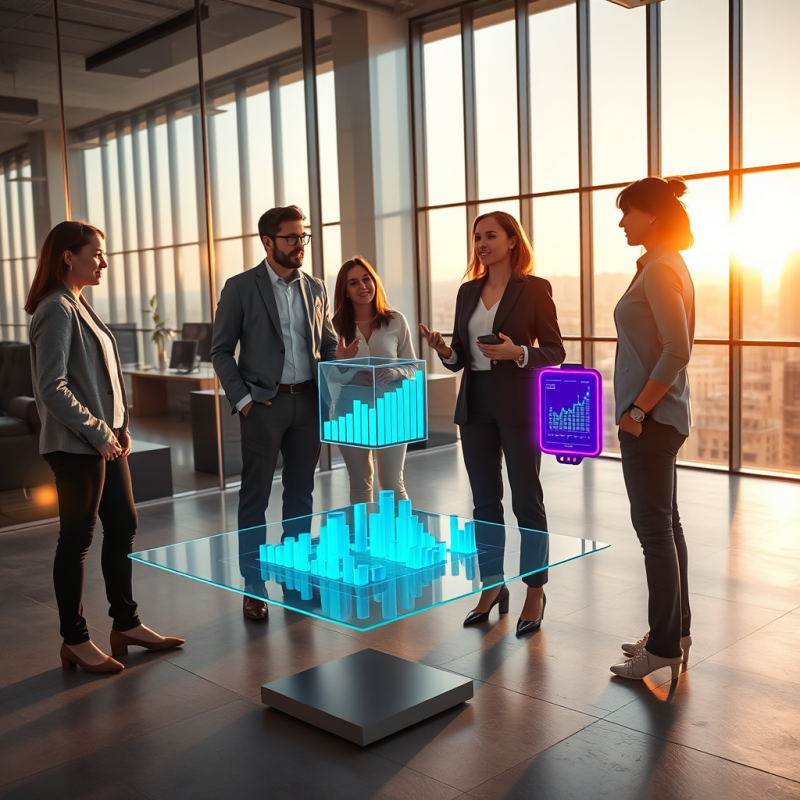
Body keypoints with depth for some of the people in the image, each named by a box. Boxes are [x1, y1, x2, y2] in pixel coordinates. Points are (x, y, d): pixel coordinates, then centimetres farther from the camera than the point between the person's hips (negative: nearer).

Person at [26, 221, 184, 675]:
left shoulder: (80, 306, 14)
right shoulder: (57, 310, -15)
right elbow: (53, 388, -21)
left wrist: (120, 426, 10)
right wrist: (97, 432, -17)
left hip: (103, 440, 9)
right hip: (75, 445, -9)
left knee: (123, 526, 13)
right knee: (77, 539, 1)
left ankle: (126, 624, 26)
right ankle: (76, 641, 14)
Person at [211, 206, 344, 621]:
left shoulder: (315, 288, 10)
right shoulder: (240, 287, -3)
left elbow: (329, 344, 16)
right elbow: (221, 350, -2)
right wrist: (241, 398, -10)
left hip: (308, 401, 4)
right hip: (264, 403, -4)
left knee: (300, 493, 12)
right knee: (255, 497, 2)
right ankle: (253, 587, 11)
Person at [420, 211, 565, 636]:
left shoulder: (534, 288, -4)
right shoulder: (468, 291, 11)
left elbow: (555, 352, -5)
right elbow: (461, 357, 12)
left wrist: (518, 353, -22)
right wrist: (445, 351, -9)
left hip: (519, 405, -5)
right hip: (475, 405, 5)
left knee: (526, 500, 2)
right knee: (484, 500, 11)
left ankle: (535, 591, 14)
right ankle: (492, 586, 24)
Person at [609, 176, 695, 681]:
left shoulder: (660, 270, -15)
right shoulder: (665, 266, 15)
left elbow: (677, 351, -23)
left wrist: (637, 409, -18)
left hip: (651, 419, -10)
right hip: (659, 417, 10)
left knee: (655, 530, -4)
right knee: (666, 526, 15)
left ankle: (665, 647, 5)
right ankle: (675, 632, 26)